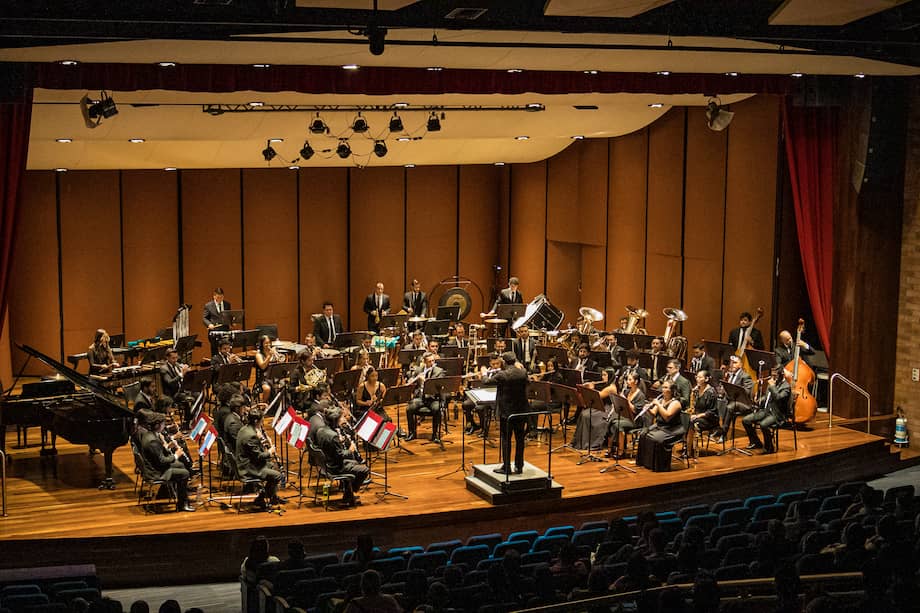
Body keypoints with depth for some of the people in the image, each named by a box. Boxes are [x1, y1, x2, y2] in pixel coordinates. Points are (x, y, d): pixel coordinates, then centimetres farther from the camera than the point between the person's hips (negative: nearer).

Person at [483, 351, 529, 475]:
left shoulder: (502, 375, -17)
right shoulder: (523, 373, -2)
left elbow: (485, 382, -5)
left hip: (507, 411, -5)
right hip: (521, 410, 5)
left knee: (506, 439, 4)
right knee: (520, 438, 11)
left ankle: (506, 467, 6)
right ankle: (519, 466, 17)